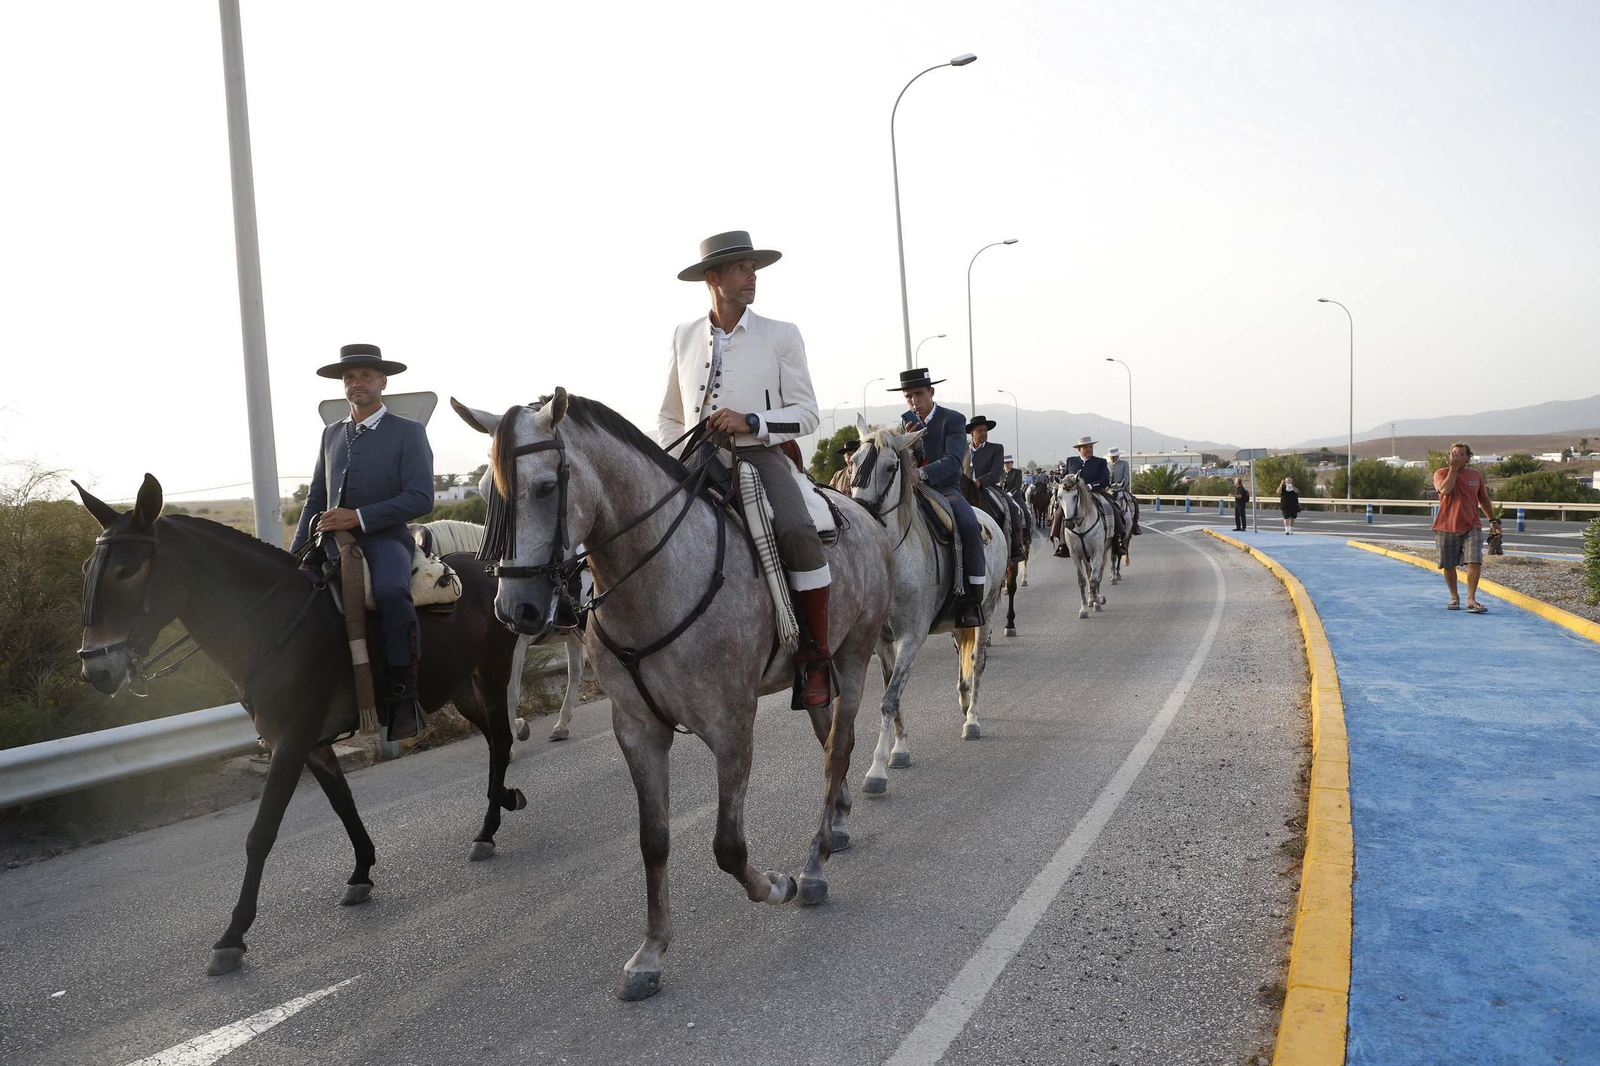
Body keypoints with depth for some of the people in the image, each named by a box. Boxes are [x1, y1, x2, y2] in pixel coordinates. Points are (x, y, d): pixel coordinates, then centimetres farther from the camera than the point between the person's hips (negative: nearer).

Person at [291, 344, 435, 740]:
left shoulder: (408, 432, 1)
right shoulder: (332, 434, 18)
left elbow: (420, 499, -10)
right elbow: (315, 500, 22)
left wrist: (359, 517, -19)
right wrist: (294, 556, 8)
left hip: (384, 537, -6)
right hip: (333, 542, 6)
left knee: (390, 591, -36)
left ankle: (402, 693, -27)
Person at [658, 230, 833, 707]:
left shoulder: (781, 335, 5)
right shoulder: (684, 337, 13)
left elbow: (806, 413, 0)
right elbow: (668, 416, 21)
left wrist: (751, 422, -16)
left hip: (759, 457, -3)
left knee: (797, 533, -31)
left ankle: (816, 656, -18)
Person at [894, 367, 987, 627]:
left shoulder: (953, 420, -3)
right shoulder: (904, 422, 11)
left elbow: (953, 461, -17)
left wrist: (922, 473, -35)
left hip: (945, 489, -4)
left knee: (970, 526, -31)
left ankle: (972, 600, -28)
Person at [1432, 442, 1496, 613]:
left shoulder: (1476, 475, 9)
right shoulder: (1441, 473, -1)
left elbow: (1484, 499, 20)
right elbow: (1445, 489, -22)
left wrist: (1492, 520, 19)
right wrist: (1453, 467, -17)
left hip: (1471, 527, 2)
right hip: (1446, 528, -2)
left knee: (1475, 562, -13)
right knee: (1448, 565, 6)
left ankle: (1471, 599, -8)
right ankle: (1454, 598, 22)